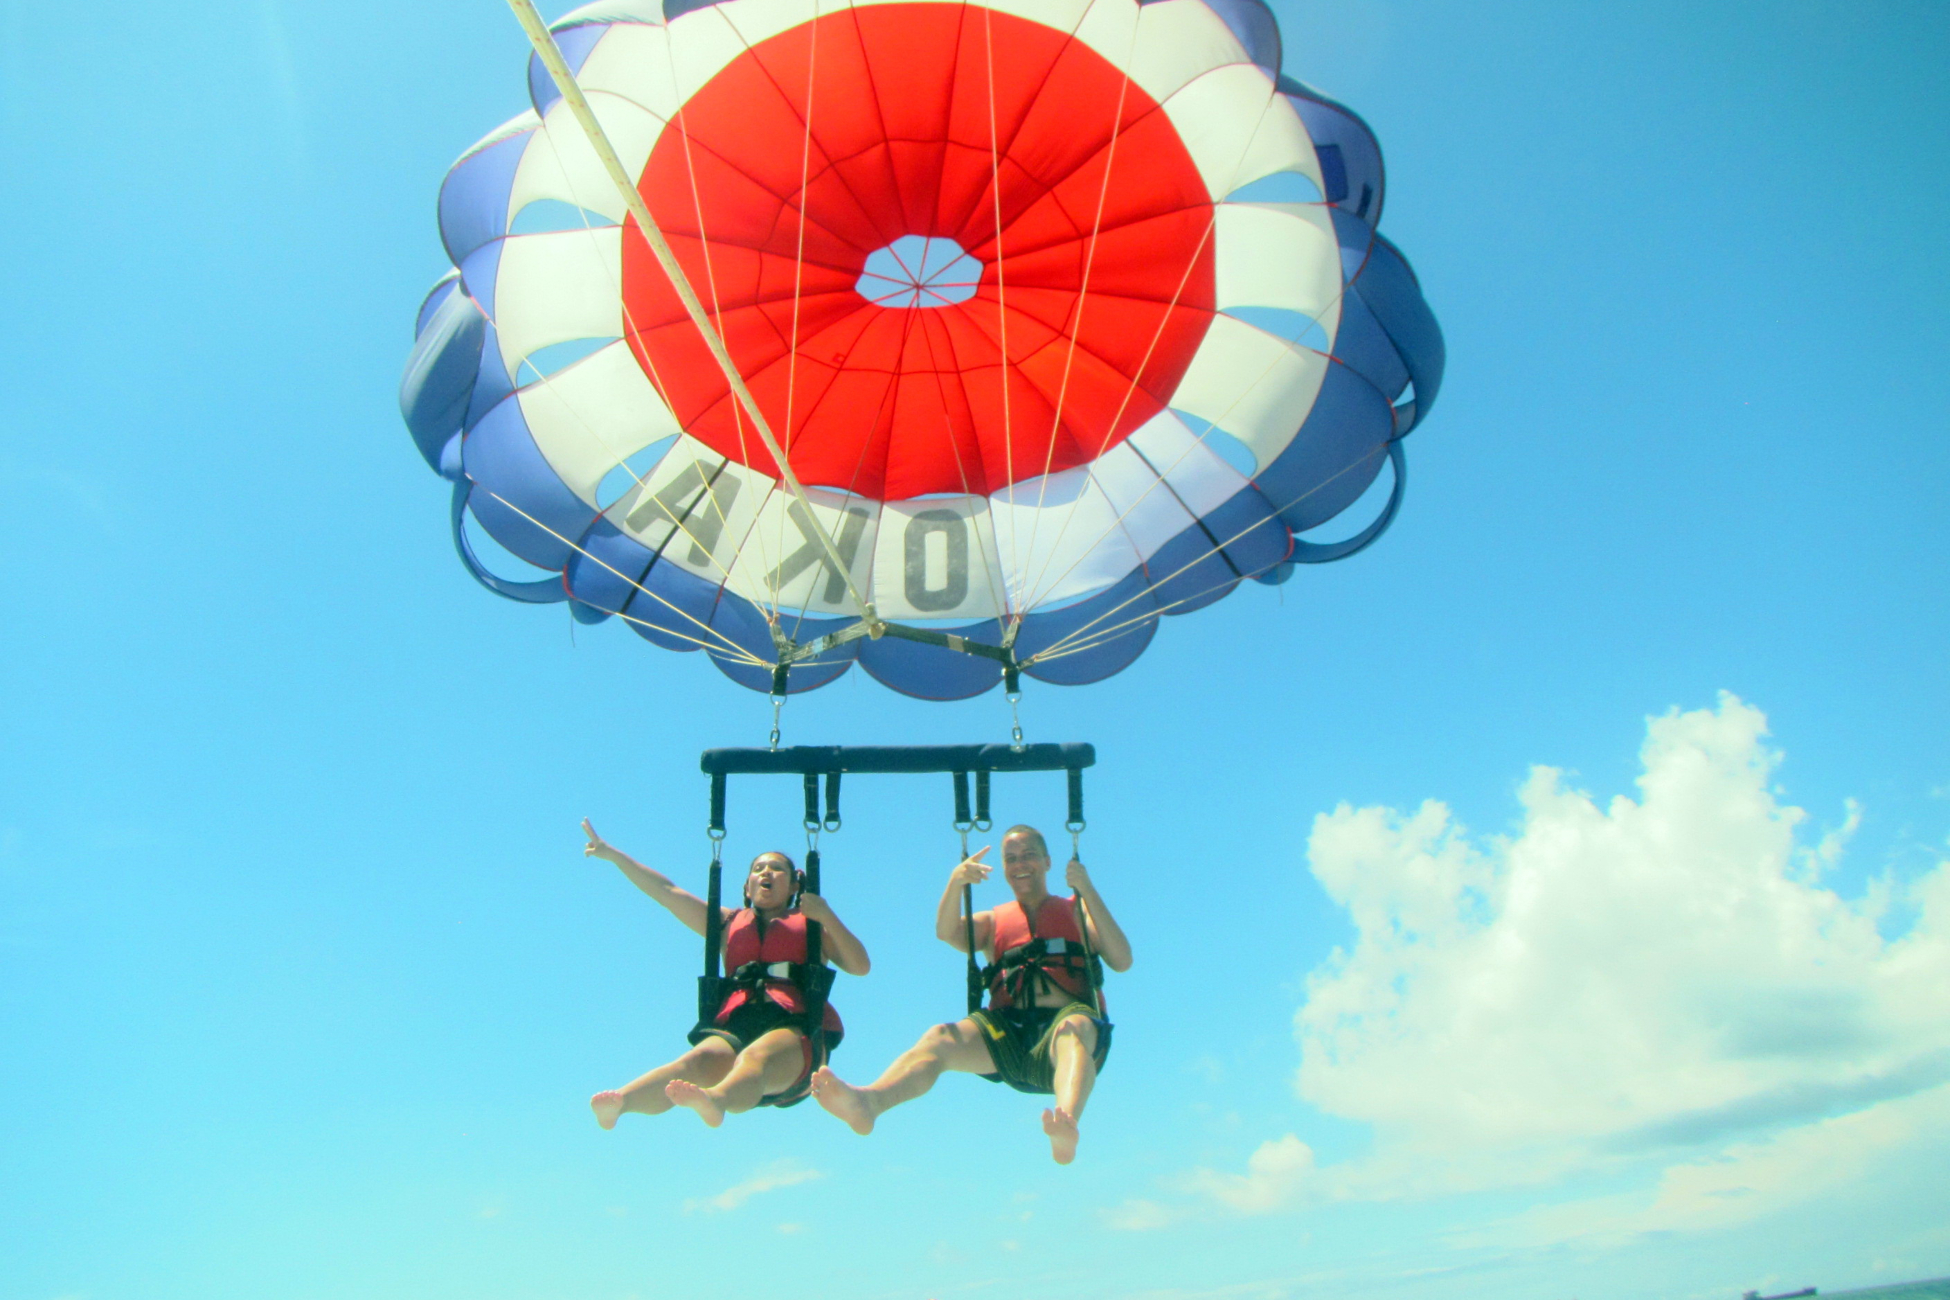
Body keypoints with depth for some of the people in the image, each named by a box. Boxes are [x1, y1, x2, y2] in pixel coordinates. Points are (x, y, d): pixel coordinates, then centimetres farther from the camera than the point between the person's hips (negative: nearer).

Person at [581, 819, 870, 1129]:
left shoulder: (808, 923, 25)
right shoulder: (729, 923, 32)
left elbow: (860, 966, 11)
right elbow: (667, 891, 28)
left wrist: (827, 917, -2)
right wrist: (612, 854, 23)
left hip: (793, 1028, -2)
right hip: (734, 1027, 2)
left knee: (756, 1058, -38)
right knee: (698, 1060, -34)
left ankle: (715, 1101, -71)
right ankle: (621, 1100, -62)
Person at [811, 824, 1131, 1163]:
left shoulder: (1077, 911, 22)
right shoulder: (992, 922, 26)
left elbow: (1122, 961, 4)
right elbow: (946, 932, 3)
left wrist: (1088, 891, -5)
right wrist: (956, 883, -15)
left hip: (1065, 1019, -2)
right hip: (1007, 1031, 2)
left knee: (1073, 1028, -38)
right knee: (940, 1038, -25)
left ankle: (1066, 1126, -66)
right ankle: (867, 1101, -52)